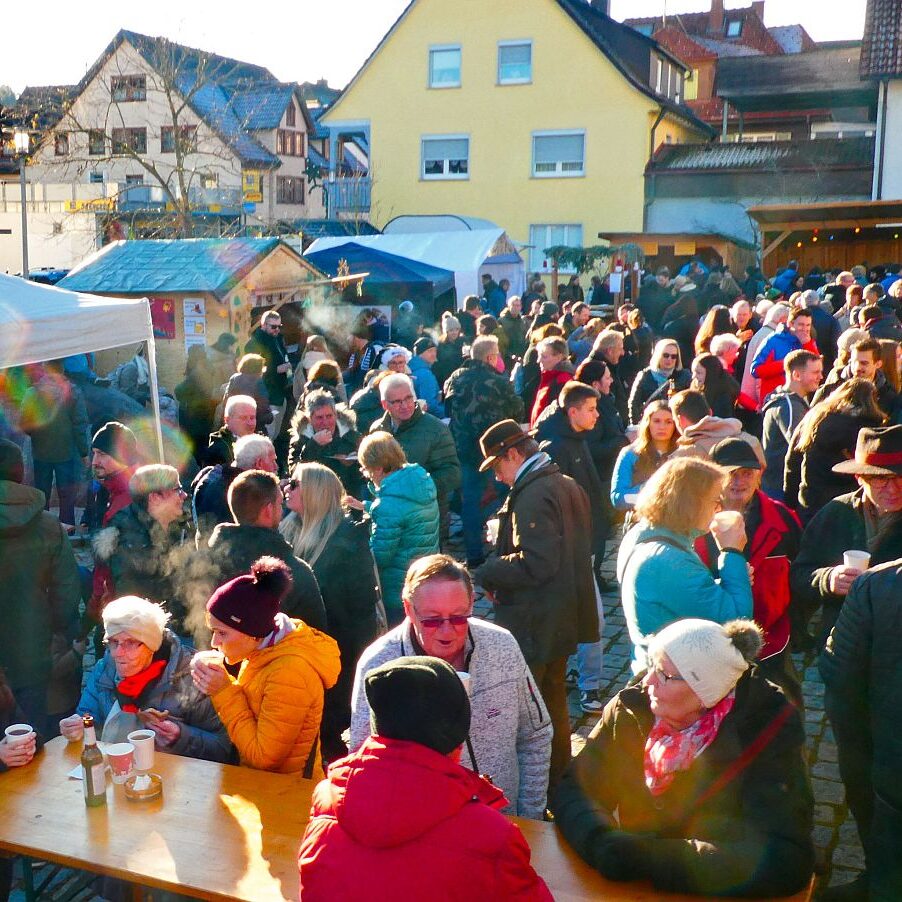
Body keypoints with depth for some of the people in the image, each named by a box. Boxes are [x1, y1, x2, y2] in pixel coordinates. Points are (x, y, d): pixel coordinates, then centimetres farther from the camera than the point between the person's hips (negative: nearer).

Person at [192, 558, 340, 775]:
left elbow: (263, 757, -18)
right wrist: (220, 687, -6)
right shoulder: (264, 646, -1)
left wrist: (224, 692, -18)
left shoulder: (289, 673, -24)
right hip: (258, 778, 7)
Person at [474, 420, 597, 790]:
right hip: (563, 621, 10)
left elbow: (534, 563, -29)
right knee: (554, 703, 23)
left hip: (533, 627, -10)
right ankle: (558, 783, 37)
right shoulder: (568, 486, 9)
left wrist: (486, 574, -15)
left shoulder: (533, 495, -21)